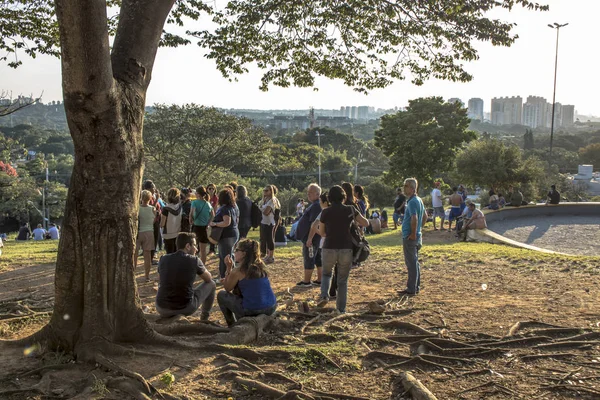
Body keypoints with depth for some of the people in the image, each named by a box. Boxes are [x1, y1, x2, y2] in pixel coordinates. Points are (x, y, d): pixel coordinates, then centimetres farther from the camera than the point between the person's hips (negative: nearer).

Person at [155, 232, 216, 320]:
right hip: (185, 308, -4)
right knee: (211, 284, 18)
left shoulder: (164, 259, 1)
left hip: (162, 309, 4)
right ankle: (204, 318, 33)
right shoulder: (194, 260, -7)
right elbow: (209, 278, 11)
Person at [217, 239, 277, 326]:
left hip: (251, 312, -6)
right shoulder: (260, 266, 7)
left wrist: (229, 268, 4)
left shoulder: (237, 271, -10)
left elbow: (227, 289, 6)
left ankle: (232, 325, 22)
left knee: (221, 295, 16)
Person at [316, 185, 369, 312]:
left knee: (326, 273, 24)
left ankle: (324, 296, 2)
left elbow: (321, 233, 5)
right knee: (343, 280, 13)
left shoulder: (326, 212, -4)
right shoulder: (350, 210, -1)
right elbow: (366, 223, 6)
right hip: (346, 249, 1)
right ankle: (341, 309, 13)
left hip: (329, 248, 0)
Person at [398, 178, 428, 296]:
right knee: (415, 262, 16)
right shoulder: (419, 200, 13)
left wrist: (413, 234, -22)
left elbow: (414, 219, -29)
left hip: (410, 237, -10)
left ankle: (411, 289, 1)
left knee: (411, 263, -4)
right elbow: (425, 216, 23)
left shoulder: (412, 202, -18)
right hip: (417, 235, 10)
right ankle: (416, 286, 24)